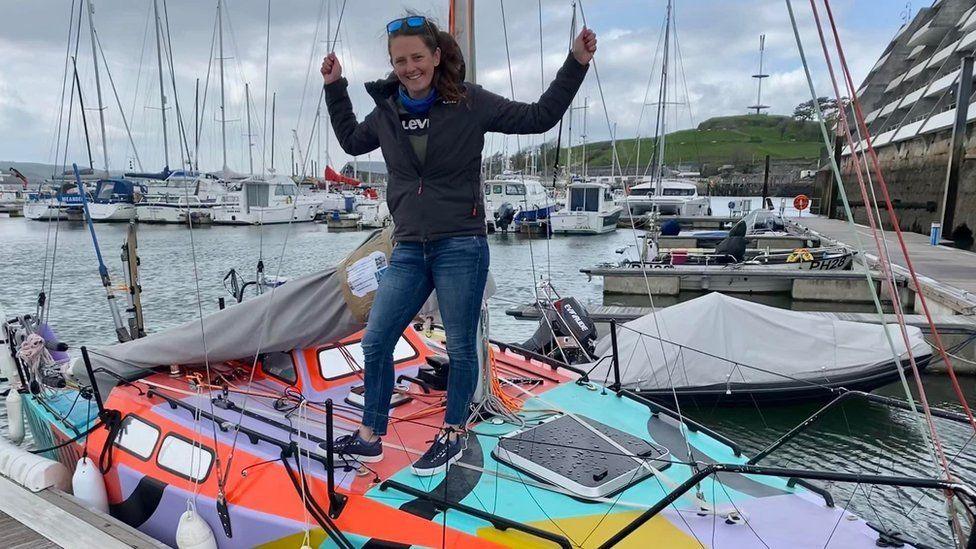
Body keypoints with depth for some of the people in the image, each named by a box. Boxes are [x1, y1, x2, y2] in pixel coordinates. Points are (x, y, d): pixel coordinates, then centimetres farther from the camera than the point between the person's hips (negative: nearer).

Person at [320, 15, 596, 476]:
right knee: (375, 342, 5)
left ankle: (452, 436, 24)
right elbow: (351, 141, 31)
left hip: (461, 247, -4)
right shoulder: (386, 110, 11)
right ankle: (369, 437, 21)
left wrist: (576, 63, -1)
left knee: (460, 349, 5)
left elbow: (539, 117, 4)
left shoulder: (470, 103, -2)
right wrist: (334, 88, 28)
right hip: (408, 250, 5)